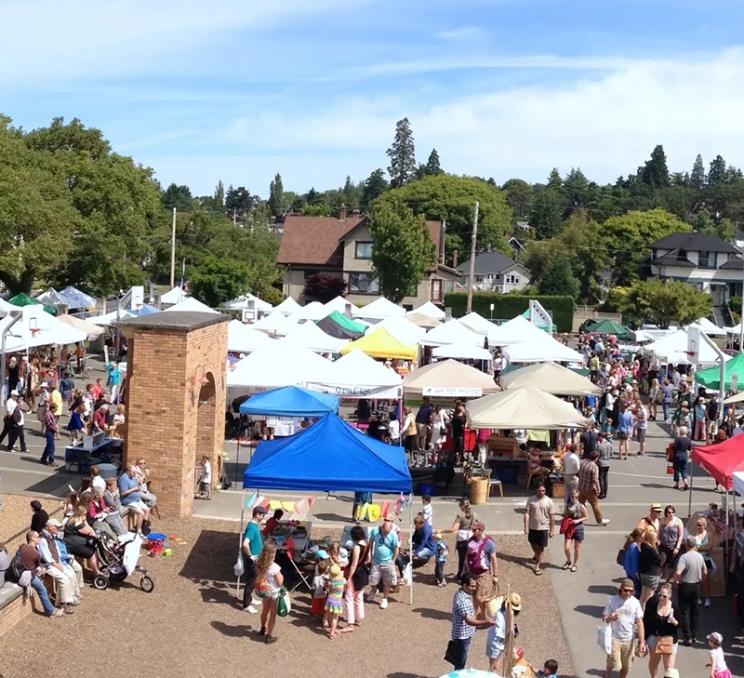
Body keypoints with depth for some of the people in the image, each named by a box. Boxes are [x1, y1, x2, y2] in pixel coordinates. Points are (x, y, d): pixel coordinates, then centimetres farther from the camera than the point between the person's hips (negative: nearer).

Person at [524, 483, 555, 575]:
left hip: (543, 528, -2)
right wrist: (526, 527, -12)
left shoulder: (549, 501, -10)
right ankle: (536, 555, 51)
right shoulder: (531, 500, -8)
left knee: (541, 547, 2)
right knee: (533, 544, 20)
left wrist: (551, 530, -2)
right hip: (532, 527, 2)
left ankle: (537, 566, 11)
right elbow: (527, 514, -8)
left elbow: (551, 517, -4)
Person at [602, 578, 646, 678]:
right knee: (613, 665, -5)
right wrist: (610, 618, -27)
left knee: (626, 667, 11)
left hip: (629, 639, 3)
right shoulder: (612, 601, -9)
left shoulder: (635, 602, -4)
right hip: (614, 638, -2)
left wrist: (642, 641, -5)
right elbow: (604, 618, -3)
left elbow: (639, 622, -1)